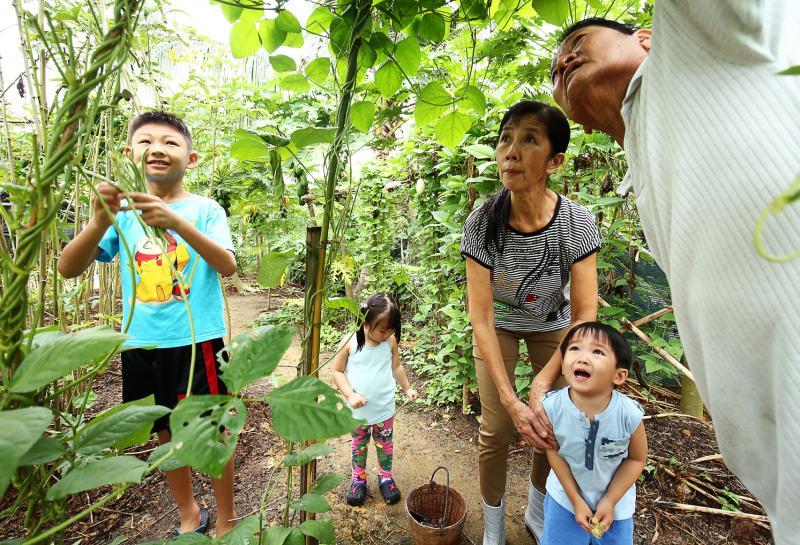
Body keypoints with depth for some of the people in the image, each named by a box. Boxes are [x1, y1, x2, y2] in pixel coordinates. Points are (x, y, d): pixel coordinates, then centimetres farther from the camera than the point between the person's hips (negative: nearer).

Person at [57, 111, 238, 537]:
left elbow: (228, 265, -20)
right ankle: (189, 514, 41)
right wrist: (100, 222, -24)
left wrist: (177, 222, -34)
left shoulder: (204, 209, -4)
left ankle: (226, 520, 30)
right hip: (141, 343, 4)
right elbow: (68, 268, -5)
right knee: (166, 433, 18)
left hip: (196, 340, -4)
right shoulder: (124, 213, 4)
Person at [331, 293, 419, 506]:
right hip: (358, 411, -1)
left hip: (384, 409, 2)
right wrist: (350, 394, -20)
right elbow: (337, 371, -10)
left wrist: (407, 388, 9)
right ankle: (358, 479, 41)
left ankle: (386, 477, 41)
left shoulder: (390, 341, -12)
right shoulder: (349, 342, -19)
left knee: (385, 445, 18)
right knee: (359, 446, 20)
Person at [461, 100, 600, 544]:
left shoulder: (578, 223, -27)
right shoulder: (482, 222, -29)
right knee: (497, 429, -2)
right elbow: (481, 318, -27)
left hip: (552, 324, 2)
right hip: (499, 325, -1)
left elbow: (584, 316, -21)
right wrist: (510, 399, -29)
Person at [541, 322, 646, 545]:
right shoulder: (551, 407, -29)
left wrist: (610, 501, -10)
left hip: (615, 499, 0)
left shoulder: (629, 414, -30)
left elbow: (637, 459, -11)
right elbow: (553, 451, -12)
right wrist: (576, 500, -9)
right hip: (566, 496, 0)